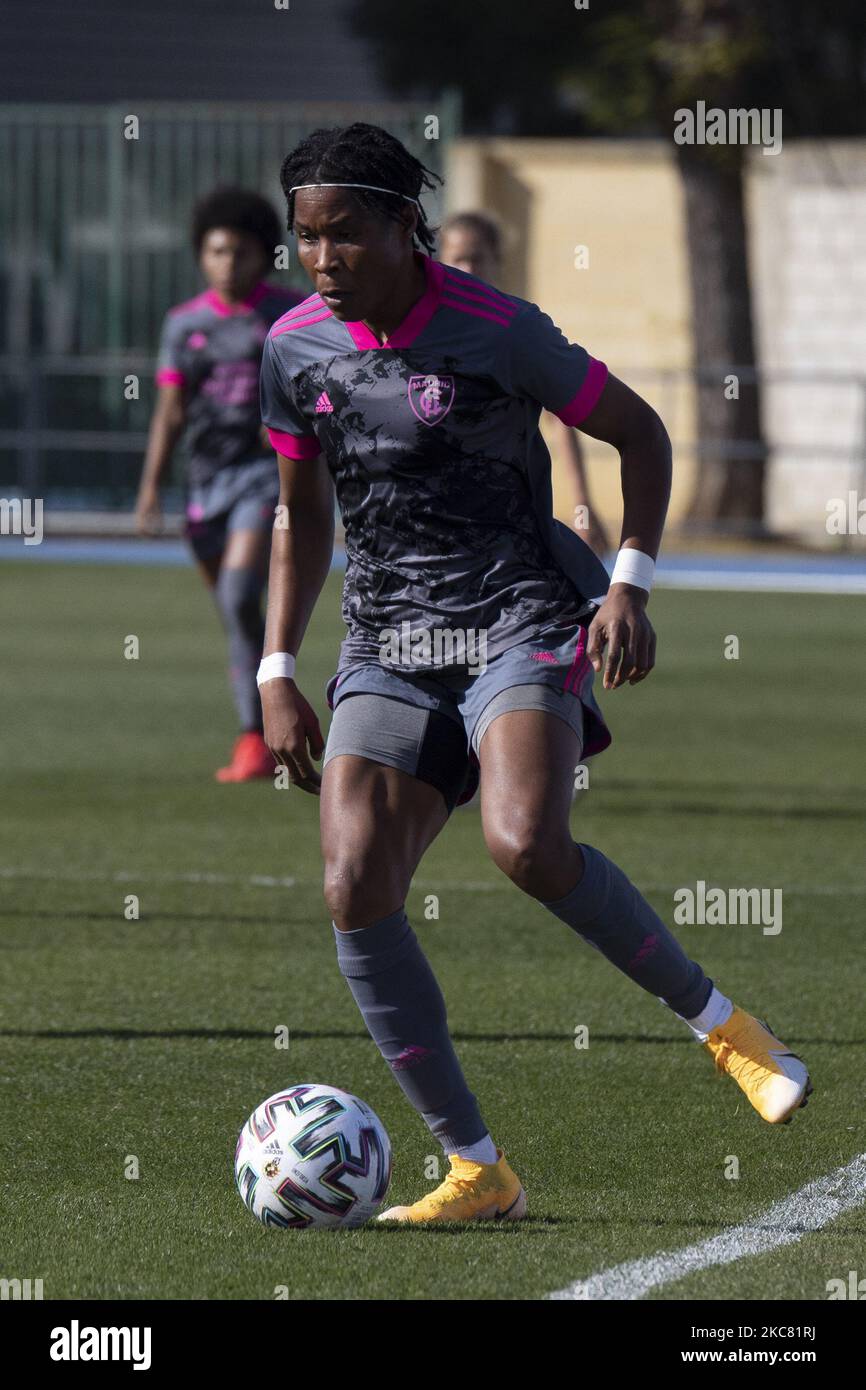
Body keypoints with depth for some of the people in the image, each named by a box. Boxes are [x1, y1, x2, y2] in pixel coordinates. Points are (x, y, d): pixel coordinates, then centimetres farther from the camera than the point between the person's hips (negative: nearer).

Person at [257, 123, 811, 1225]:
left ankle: (719, 1024, -8)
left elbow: (640, 433, 2)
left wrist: (630, 583, -9)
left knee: (526, 845, -31)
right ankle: (477, 1170, -6)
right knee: (356, 893, -15)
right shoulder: (293, 350, 4)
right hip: (387, 647, 5)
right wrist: (277, 674, 11)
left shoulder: (498, 332, -9)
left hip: (522, 625, -5)